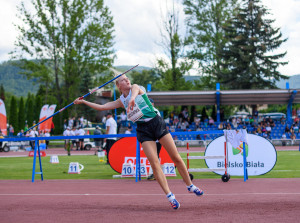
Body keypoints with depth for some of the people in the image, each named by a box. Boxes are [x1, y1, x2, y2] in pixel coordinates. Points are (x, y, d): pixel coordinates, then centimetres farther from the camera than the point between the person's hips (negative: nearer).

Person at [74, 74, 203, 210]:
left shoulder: (135, 87, 2)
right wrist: (83, 102, 8)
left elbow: (135, 91, -24)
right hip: (143, 130, 2)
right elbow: (101, 107, 13)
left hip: (157, 123, -2)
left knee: (176, 157, 0)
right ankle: (170, 196, -8)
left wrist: (132, 98, -47)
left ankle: (190, 186, 17)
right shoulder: (121, 101, 11)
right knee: (154, 163, -12)